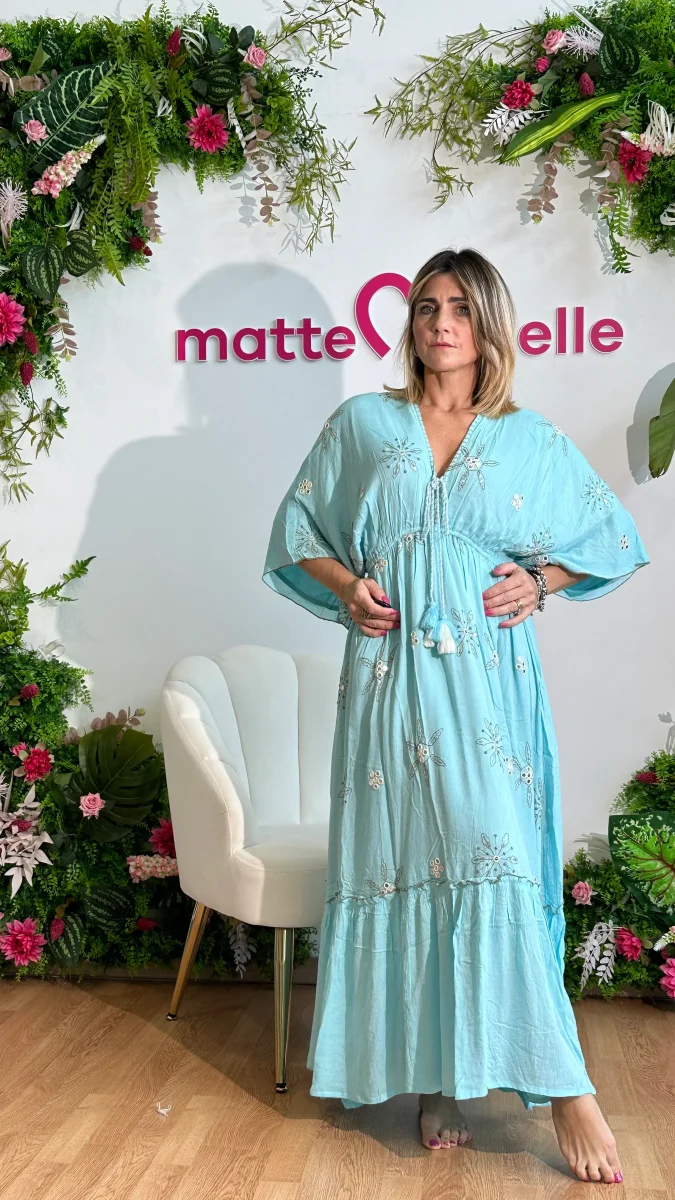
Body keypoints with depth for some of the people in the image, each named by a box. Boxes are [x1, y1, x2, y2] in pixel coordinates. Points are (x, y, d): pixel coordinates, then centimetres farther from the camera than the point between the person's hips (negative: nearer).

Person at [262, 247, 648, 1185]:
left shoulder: (533, 440, 10)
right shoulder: (361, 424, 11)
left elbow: (609, 536, 18)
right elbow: (300, 530, 15)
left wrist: (542, 581, 1)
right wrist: (346, 585, -3)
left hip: (488, 676, -1)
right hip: (390, 668, 1)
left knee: (492, 856, -10)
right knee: (403, 858, 0)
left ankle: (562, 1085, -1)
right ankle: (434, 1081, 12)